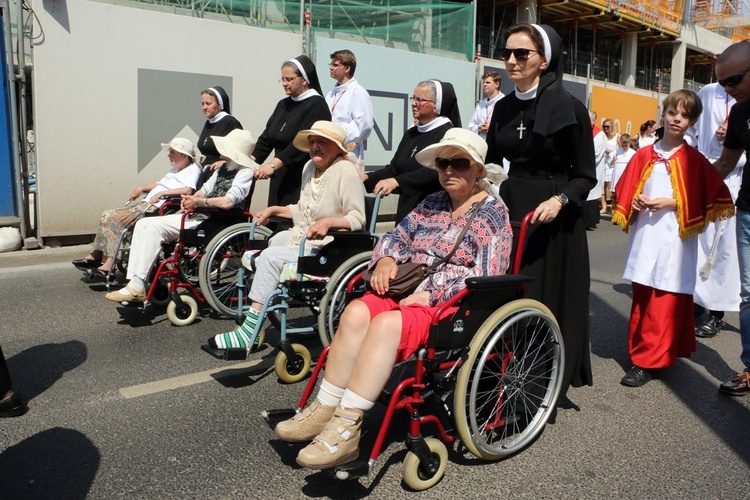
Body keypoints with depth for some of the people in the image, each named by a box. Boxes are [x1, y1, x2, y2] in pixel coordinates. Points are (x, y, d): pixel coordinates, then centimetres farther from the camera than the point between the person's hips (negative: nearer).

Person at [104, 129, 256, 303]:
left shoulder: (245, 172, -9)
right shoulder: (223, 168, 21)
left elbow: (228, 202, -23)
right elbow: (204, 190, 18)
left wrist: (200, 201, -22)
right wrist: (191, 198, -2)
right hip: (197, 216, 10)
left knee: (156, 227, -23)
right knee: (143, 224, -1)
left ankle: (137, 286, -20)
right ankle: (135, 282, -8)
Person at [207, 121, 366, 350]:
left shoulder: (346, 170, -12)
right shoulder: (310, 167, 14)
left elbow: (358, 219, -17)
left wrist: (328, 222, -30)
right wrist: (274, 210, 16)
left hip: (327, 248, -10)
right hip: (301, 237, 10)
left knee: (270, 257, -23)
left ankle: (249, 332, -19)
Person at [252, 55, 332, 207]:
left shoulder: (316, 105, -9)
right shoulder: (283, 104, 16)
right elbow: (267, 137, 12)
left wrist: (273, 164, -28)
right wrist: (251, 160, -3)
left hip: (303, 179, -7)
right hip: (280, 179, 7)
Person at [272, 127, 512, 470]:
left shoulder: (493, 212, 0)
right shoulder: (432, 203, 20)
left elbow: (485, 274, -11)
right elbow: (397, 236, 22)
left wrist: (431, 293, -17)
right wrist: (387, 260, -2)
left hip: (452, 304, -6)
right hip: (407, 290, 6)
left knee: (387, 324, -34)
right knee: (356, 312, -25)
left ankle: (345, 430, -29)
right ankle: (324, 410, -21)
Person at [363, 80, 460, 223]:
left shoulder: (447, 134, -10)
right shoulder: (411, 133, 14)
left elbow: (435, 172, -24)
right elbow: (394, 168, 12)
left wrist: (396, 182, -34)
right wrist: (367, 177, -4)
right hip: (406, 209, 7)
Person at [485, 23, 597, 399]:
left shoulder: (570, 108, -7)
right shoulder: (503, 108, 9)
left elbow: (586, 175, -6)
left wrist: (559, 199, -23)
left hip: (553, 216, -4)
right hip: (509, 209, 5)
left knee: (549, 298, 0)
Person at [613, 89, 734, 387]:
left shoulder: (694, 160, -1)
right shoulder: (644, 156, 9)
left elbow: (715, 198, -2)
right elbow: (624, 192, 17)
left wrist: (671, 203, -10)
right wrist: (634, 202, -5)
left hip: (674, 240, -3)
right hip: (643, 237, 4)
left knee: (665, 301, -3)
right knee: (641, 298, 8)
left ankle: (648, 362, 2)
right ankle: (649, 350, 23)